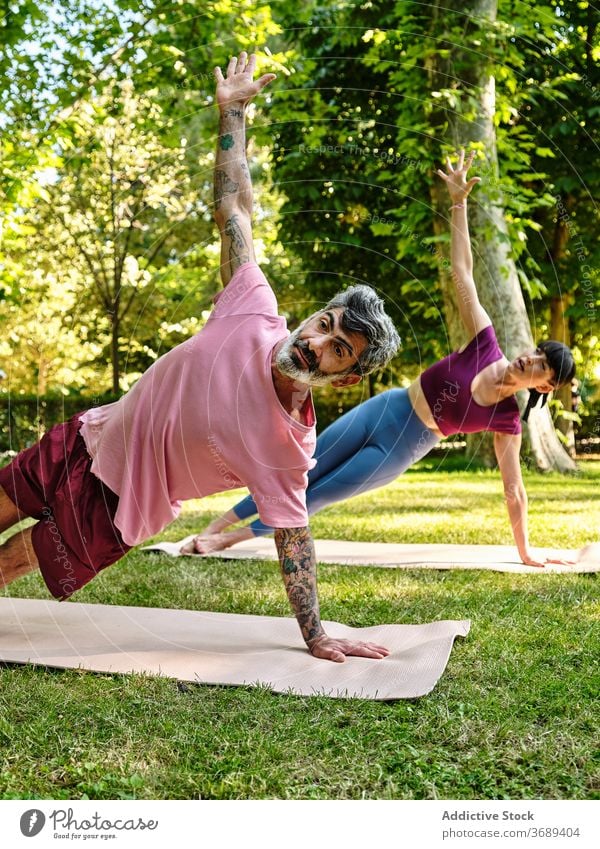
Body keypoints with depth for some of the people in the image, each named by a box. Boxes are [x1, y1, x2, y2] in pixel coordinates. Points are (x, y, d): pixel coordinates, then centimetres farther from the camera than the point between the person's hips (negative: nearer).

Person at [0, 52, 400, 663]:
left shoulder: (288, 448, -26)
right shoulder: (254, 310, -19)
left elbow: (292, 538, -16)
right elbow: (232, 210, -11)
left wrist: (315, 636, -16)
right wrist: (231, 112, -11)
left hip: (110, 508, -3)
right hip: (87, 440, 4)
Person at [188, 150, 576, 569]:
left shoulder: (507, 420, -11)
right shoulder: (486, 345, -8)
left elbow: (514, 490, -6)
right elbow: (462, 272, -9)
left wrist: (525, 552, -5)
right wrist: (459, 203, -13)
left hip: (402, 451, -2)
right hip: (385, 409, 2)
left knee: (319, 495, 0)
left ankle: (230, 539, 17)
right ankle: (213, 528, 16)